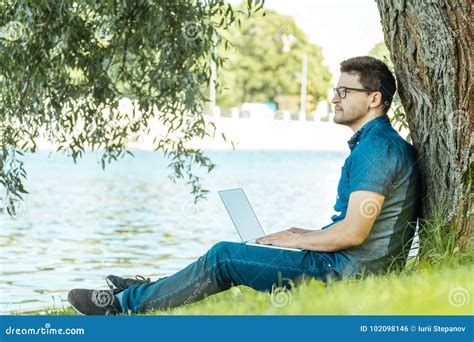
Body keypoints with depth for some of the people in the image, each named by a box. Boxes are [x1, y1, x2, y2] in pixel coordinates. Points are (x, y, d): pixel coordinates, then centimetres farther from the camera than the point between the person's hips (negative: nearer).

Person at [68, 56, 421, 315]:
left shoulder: (376, 148, -18)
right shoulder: (378, 143, 17)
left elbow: (353, 233, -23)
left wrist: (294, 240, -9)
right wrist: (307, 234, 12)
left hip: (348, 270, -10)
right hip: (352, 268, 10)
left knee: (223, 257, -6)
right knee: (234, 253, 19)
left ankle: (129, 303, 4)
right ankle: (154, 289, 29)